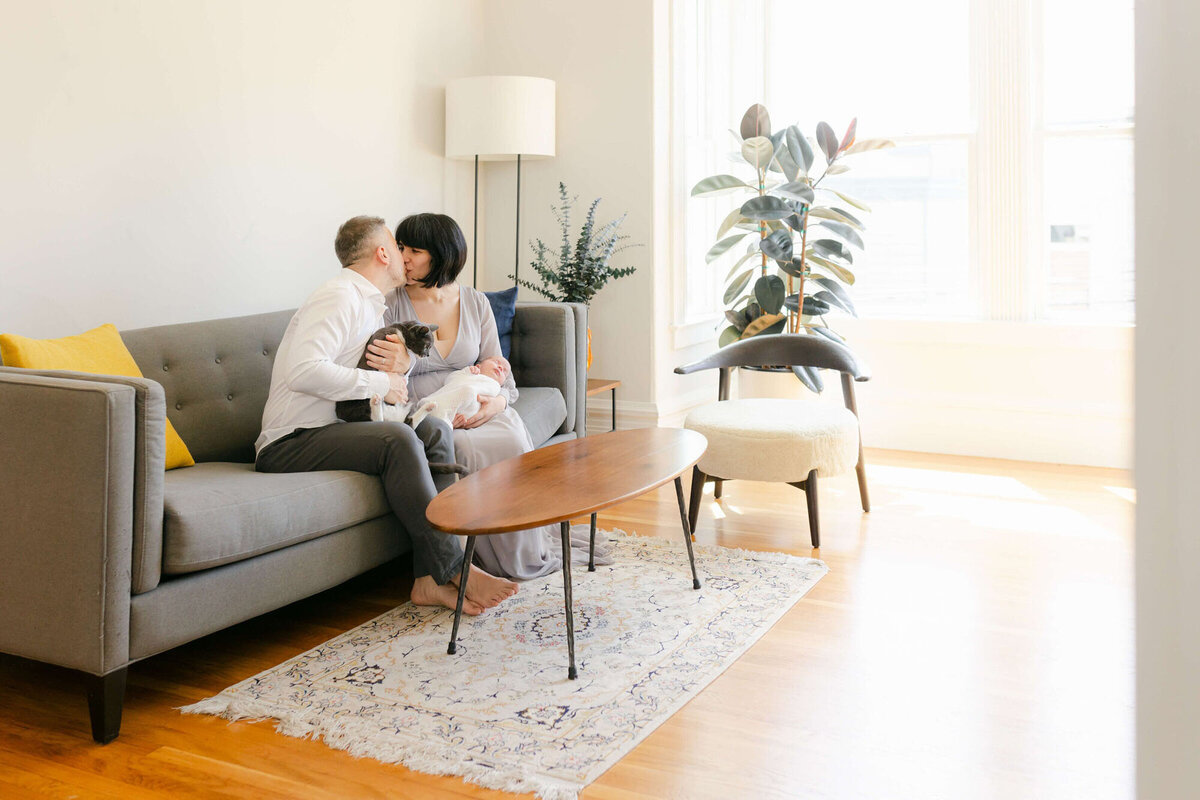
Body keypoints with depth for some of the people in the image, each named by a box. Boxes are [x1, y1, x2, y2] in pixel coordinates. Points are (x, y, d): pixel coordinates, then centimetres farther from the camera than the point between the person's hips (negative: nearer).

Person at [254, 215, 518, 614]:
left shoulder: (369, 304, 20)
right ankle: (454, 568, -24)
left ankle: (430, 579, -19)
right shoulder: (339, 297, -12)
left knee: (433, 431, -11)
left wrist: (400, 366, -4)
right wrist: (380, 382, -18)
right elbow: (303, 371, -28)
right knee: (397, 439, -31)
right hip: (291, 442, -9)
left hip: (331, 431, 9)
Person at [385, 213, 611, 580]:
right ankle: (496, 557, -16)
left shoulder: (475, 303, 10)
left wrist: (497, 402, -15)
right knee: (472, 450, -34)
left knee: (513, 443, -30)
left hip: (476, 409, 3)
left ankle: (530, 552, -10)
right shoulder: (391, 306, 0)